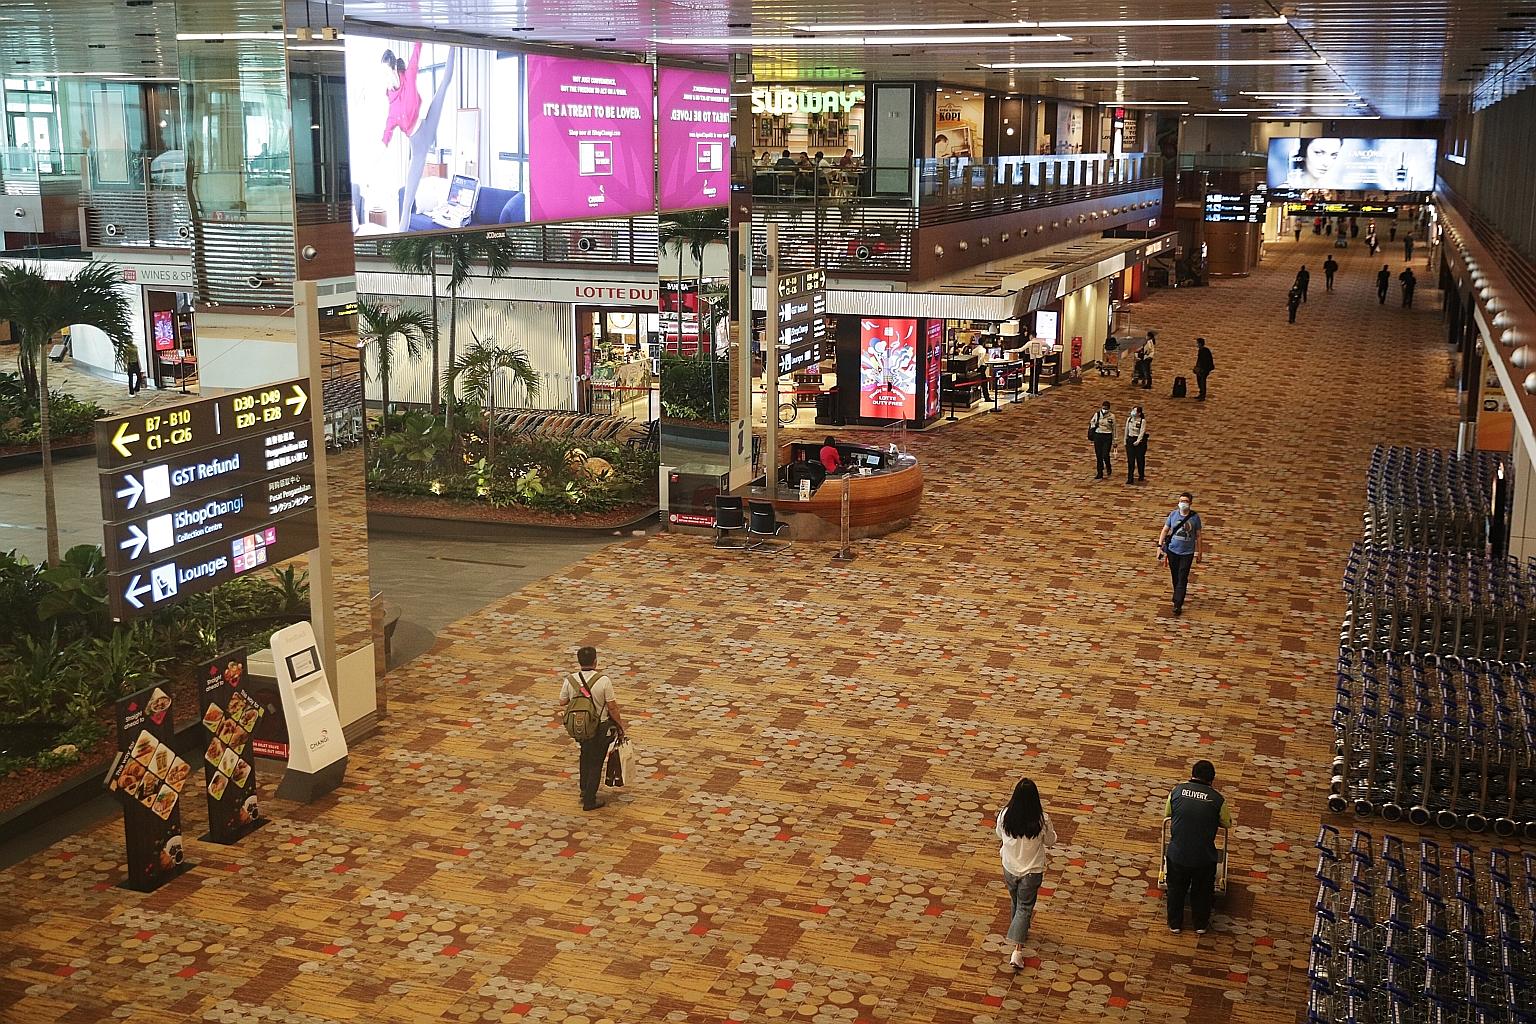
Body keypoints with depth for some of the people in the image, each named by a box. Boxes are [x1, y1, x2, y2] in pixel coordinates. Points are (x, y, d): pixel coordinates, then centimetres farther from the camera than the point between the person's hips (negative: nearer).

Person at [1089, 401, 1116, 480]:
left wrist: (1114, 441, 2)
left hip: (1107, 436, -3)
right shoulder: (1097, 414, 1)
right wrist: (1094, 425, -8)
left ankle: (1108, 468, 21)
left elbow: (1114, 429, 1)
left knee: (1105, 455, -10)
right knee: (1098, 456, 5)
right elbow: (1091, 422, 17)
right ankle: (1100, 474, 16)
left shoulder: (1111, 416, -4)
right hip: (1098, 436, 3)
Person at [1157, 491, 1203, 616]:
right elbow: (1165, 530, 3)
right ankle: (1178, 595, 37)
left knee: (1182, 579, -4)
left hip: (1187, 553, -2)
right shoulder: (1173, 514, -5)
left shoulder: (1195, 517, -9)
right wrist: (1159, 546, -3)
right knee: (1175, 576, 15)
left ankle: (1178, 604, -2)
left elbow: (1198, 535, 0)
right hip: (1172, 550, 2)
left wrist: (1198, 552, 3)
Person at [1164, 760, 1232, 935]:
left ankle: (1175, 924, 38)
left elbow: (1167, 814, 10)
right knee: (1202, 891, 24)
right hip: (1204, 857, -1)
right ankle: (1201, 925, 39)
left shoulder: (1177, 791, -7)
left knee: (1176, 889, 23)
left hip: (1177, 853, 1)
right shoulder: (1217, 799, -11)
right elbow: (1227, 823, 6)